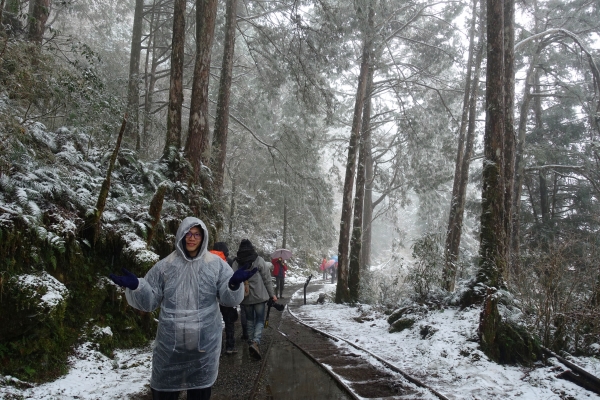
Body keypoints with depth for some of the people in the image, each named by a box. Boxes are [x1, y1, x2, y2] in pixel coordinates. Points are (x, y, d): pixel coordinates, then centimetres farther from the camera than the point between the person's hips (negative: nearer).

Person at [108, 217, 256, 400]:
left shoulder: (216, 264, -2)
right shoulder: (165, 266, -1)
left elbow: (229, 298, -7)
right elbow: (149, 301, 0)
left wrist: (234, 283, -28)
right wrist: (136, 286, -20)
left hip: (205, 341, 0)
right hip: (170, 342, 1)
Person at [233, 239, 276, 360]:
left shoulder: (236, 263, -1)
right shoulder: (259, 260, -8)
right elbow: (267, 279, -5)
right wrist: (272, 294, 3)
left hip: (245, 298, 3)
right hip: (259, 296, -3)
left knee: (249, 320, 19)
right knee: (260, 320, 6)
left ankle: (250, 342, 23)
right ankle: (255, 342, -13)